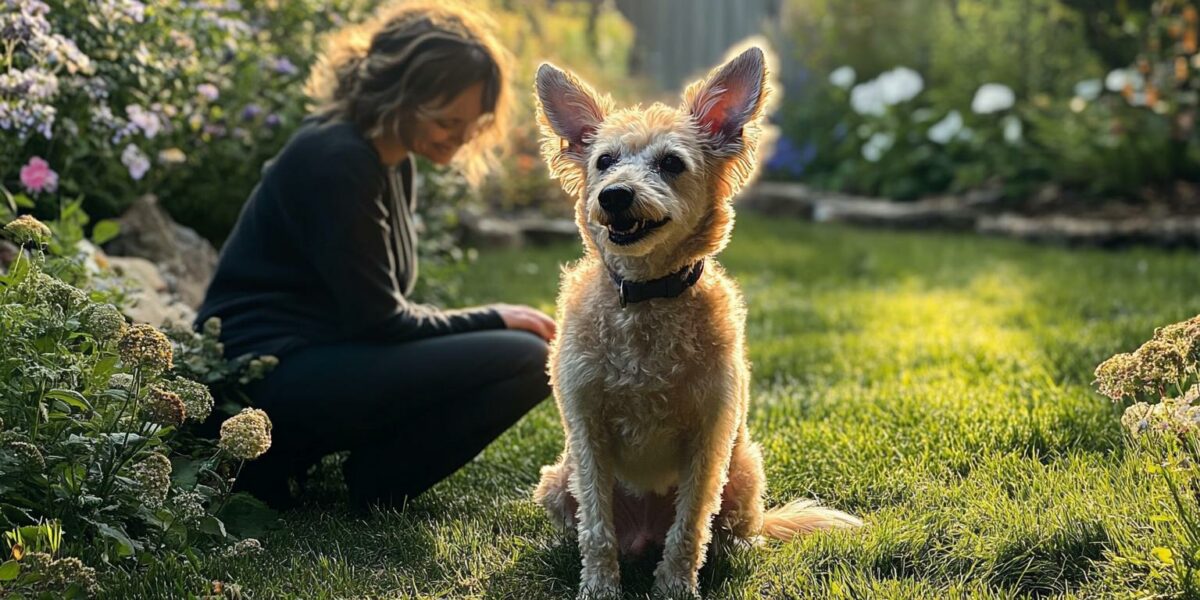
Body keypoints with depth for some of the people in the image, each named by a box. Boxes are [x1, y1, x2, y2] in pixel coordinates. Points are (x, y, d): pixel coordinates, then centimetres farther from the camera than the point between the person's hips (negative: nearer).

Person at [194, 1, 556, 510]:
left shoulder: (391, 163, 13)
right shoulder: (337, 162, -16)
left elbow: (378, 310, 17)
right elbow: (377, 320, -16)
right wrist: (492, 321, -5)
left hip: (309, 362, 10)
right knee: (524, 360, -17)